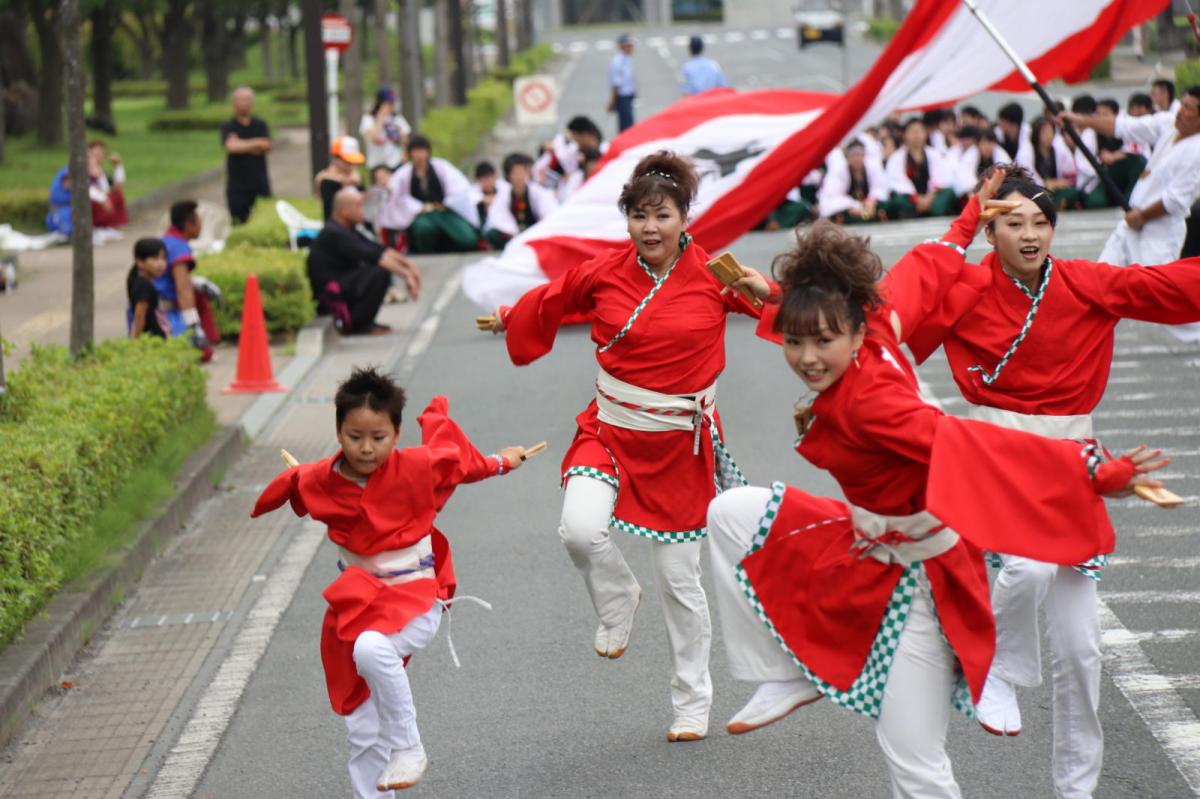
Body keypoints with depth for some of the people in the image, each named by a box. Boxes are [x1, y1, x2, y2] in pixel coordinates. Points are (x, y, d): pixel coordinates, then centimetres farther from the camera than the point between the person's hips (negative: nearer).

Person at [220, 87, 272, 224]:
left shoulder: (261, 126, 8)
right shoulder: (228, 127, 1)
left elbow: (267, 146, -8)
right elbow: (231, 146, -17)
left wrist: (242, 145, -13)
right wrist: (256, 143, -9)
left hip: (260, 183, 2)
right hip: (237, 186, -2)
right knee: (239, 224, -2)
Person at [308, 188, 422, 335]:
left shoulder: (346, 229, 13)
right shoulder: (334, 234, -19)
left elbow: (378, 249, 12)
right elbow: (373, 256, -25)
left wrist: (408, 264, 2)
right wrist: (405, 275, -25)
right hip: (329, 294, -11)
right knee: (381, 272, -23)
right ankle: (357, 324, -12)